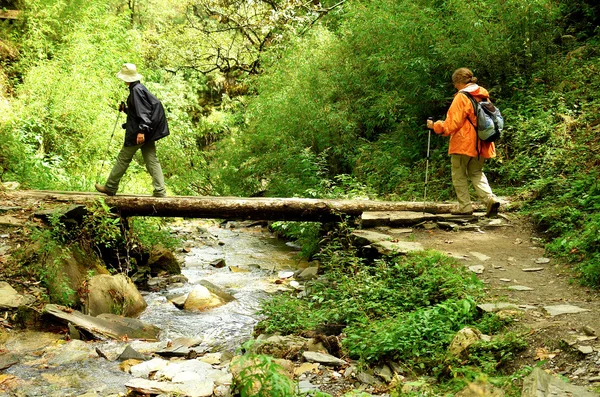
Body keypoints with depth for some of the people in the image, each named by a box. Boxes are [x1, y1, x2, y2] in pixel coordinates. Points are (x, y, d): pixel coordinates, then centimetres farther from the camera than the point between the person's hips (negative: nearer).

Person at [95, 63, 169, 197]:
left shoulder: (136, 90, -14)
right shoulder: (140, 88, 15)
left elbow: (142, 112, -22)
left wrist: (141, 131, -27)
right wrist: (125, 109, 18)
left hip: (137, 132, -9)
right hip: (148, 132, 9)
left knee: (123, 158, 4)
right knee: (151, 160, 4)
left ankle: (110, 187, 15)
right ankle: (160, 191, -1)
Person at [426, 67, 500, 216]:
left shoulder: (462, 97, -13)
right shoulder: (483, 96, 9)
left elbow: (451, 124, -13)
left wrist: (434, 126, 1)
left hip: (463, 143, -7)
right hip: (481, 145, 7)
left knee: (459, 175, 7)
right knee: (476, 173, 19)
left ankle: (465, 207, 5)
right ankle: (490, 199, -1)